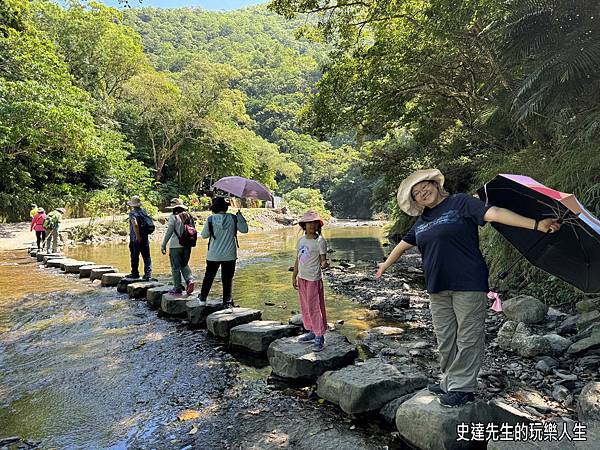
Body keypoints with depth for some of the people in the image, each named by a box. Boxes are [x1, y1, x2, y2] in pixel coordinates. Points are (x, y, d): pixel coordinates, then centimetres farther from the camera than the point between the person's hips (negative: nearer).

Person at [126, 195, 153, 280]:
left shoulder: (132, 212, -13)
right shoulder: (144, 211, 5)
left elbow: (135, 224, -24)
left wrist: (138, 237, -20)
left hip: (135, 239, -5)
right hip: (145, 237, 5)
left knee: (135, 257, 8)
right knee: (146, 257, 5)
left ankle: (135, 273, 18)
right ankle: (148, 273, 0)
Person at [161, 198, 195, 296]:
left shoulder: (173, 217, -11)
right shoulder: (189, 216, 6)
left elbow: (169, 232, -13)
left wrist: (163, 245, -7)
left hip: (176, 246, -5)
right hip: (187, 246, 6)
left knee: (176, 267, 5)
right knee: (184, 265, 20)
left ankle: (178, 289, 9)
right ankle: (189, 280, -2)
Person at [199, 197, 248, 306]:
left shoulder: (210, 219, -8)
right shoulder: (233, 218, -8)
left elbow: (204, 235, -1)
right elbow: (245, 229, 0)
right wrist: (240, 216, 7)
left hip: (213, 255, 1)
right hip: (229, 255, 0)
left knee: (209, 277, 17)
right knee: (227, 279, 7)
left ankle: (203, 297, 31)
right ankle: (227, 301, 10)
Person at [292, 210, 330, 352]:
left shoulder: (320, 241, -10)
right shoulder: (301, 240, 8)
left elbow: (323, 259, -13)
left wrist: (324, 264, -37)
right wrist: (294, 276, 15)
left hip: (314, 278, -7)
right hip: (302, 277, 7)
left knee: (315, 307, -3)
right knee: (305, 306, 15)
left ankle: (319, 336, 7)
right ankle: (312, 332, 29)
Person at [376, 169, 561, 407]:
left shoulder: (461, 203, -3)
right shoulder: (421, 222, 15)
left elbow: (495, 213, -14)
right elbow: (403, 244, 28)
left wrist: (536, 225, -22)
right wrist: (386, 264, 38)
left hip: (468, 284, -6)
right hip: (437, 289, 6)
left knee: (468, 338, 2)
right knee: (445, 340, 13)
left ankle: (463, 387, 13)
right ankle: (449, 381, 28)